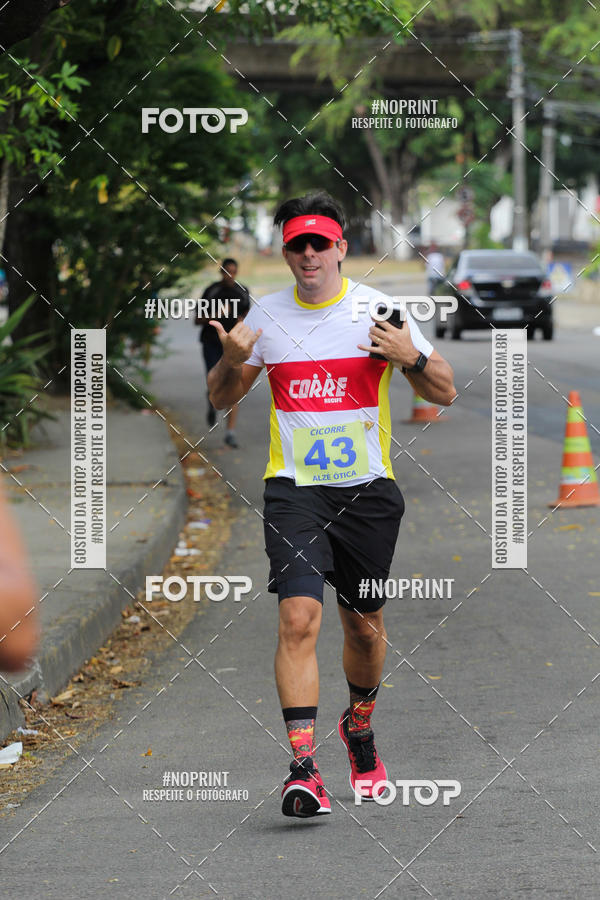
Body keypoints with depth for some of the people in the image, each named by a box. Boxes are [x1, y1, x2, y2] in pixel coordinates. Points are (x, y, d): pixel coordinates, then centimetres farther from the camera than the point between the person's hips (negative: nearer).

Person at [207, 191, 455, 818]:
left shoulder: (379, 310, -1)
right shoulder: (267, 315, 3)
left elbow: (445, 394, 3)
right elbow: (221, 399, 14)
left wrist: (412, 358, -18)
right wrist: (231, 362, -9)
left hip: (368, 489, 1)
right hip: (293, 487, -1)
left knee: (365, 626, 12)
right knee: (299, 618, -18)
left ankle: (359, 726, 41)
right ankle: (302, 766, -21)